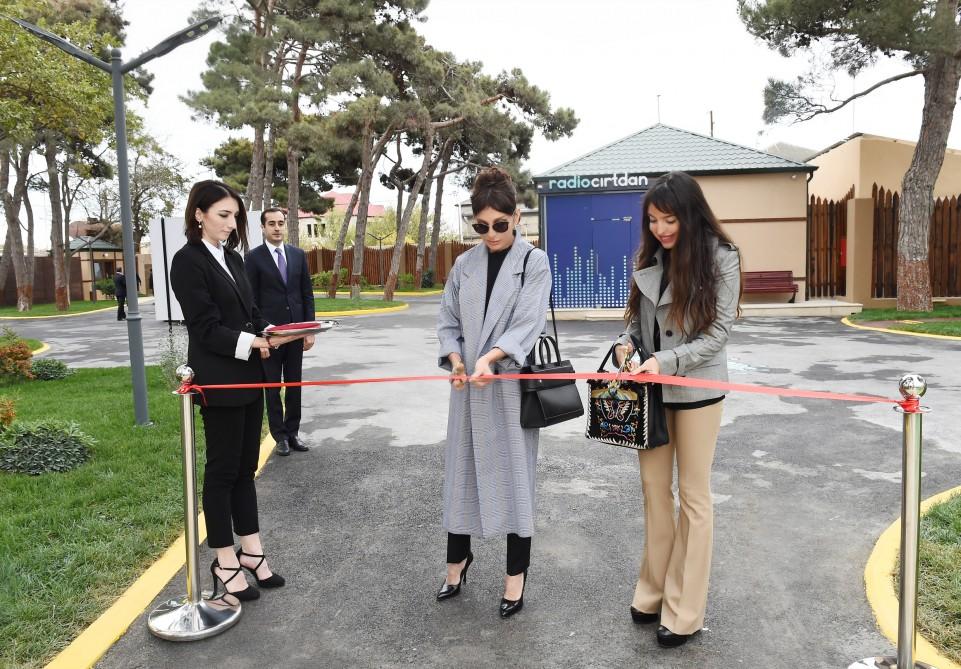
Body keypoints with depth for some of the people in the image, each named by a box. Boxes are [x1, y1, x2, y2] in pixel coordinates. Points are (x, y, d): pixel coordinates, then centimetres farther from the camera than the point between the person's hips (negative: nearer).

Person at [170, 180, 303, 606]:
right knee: (223, 469, 2)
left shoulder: (232, 258, 13)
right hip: (218, 382, -7)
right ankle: (225, 563, 15)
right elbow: (207, 329, -15)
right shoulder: (188, 261, -10)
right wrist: (257, 343, -21)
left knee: (245, 467, 13)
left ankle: (251, 551, 24)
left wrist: (273, 332, -5)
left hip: (248, 378, 8)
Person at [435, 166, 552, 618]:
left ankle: (516, 576, 18)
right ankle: (457, 561, 30)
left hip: (512, 384, -4)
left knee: (513, 474, 3)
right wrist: (454, 359, -9)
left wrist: (491, 357, -29)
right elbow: (448, 320, 10)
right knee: (461, 470, 11)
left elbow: (528, 323, -14)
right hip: (469, 386, 4)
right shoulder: (464, 265, 8)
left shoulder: (534, 262, -4)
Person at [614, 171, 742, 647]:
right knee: (654, 489, 12)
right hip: (651, 390, 5)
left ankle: (684, 612, 17)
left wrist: (665, 361, -24)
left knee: (693, 495, 6)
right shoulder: (649, 258, 3)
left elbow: (718, 333, -13)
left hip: (695, 390, -4)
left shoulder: (720, 258, -10)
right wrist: (627, 343, -8)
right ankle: (654, 593, 27)